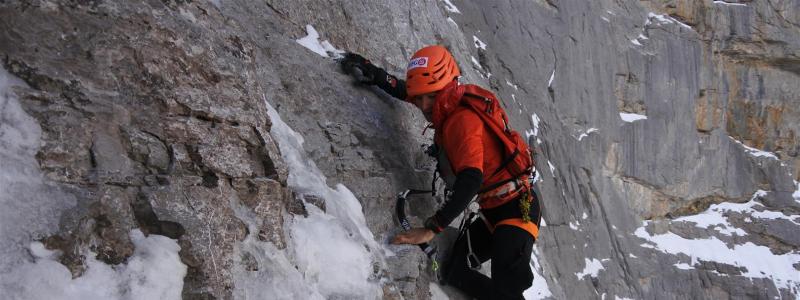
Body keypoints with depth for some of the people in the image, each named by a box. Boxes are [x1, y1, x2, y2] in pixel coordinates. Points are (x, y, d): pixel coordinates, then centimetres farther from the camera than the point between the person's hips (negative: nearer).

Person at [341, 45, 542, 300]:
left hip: (517, 207, -9)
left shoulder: (464, 119, -23)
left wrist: (432, 228, -39)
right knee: (454, 271, -2)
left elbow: (471, 179, -35)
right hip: (492, 211, 9)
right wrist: (371, 73, 18)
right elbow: (404, 92, 25)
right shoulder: (449, 108, 4)